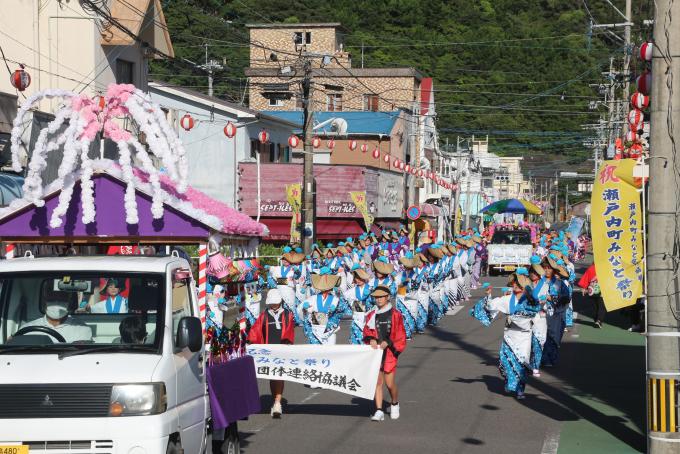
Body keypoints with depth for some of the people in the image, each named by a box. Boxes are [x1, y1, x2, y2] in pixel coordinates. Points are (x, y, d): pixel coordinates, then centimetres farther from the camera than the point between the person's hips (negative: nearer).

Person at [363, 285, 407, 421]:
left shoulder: (395, 315, -2)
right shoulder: (372, 315, 9)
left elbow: (400, 335, -2)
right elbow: (367, 331, 12)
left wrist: (387, 342, -16)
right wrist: (371, 340, -9)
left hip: (390, 351, -3)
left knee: (390, 383, -3)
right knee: (377, 381, -3)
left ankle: (395, 404, 25)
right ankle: (379, 411, -2)